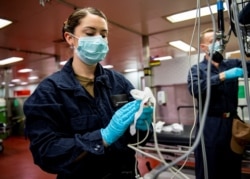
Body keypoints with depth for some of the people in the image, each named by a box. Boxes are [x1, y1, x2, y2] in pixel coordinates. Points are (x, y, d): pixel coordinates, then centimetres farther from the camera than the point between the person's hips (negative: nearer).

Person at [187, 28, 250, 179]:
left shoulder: (233, 64, 11)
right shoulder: (197, 69, 1)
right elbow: (196, 89, -17)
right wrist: (222, 76, -21)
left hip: (232, 122, 4)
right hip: (210, 125, -3)